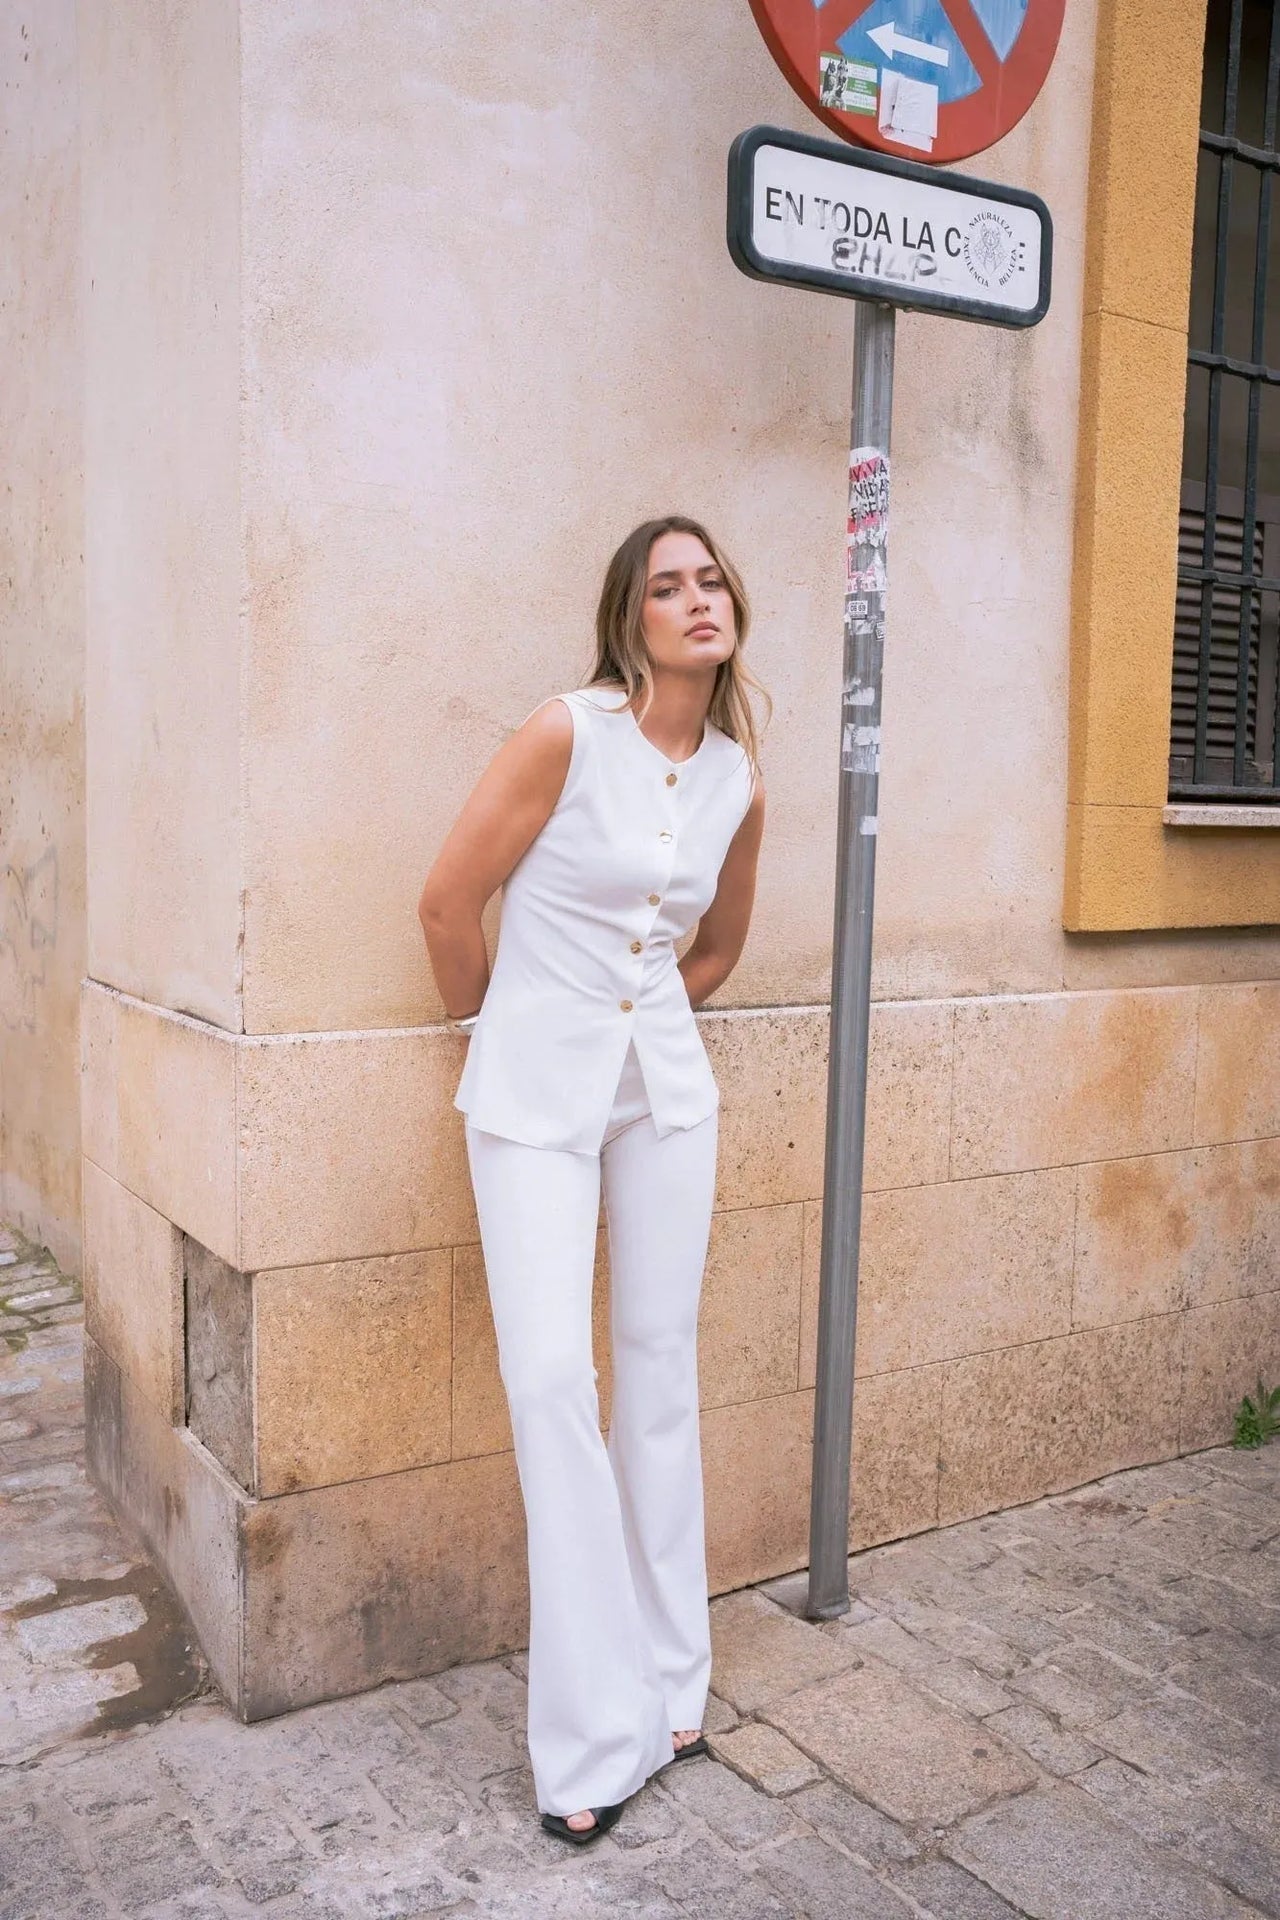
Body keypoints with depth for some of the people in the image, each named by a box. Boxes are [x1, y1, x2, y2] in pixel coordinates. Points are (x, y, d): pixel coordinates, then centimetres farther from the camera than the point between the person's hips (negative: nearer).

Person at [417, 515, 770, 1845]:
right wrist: (498, 1030, 6)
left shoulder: (739, 777, 3)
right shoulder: (566, 733, -13)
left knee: (661, 1371, 9)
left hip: (665, 1085, 5)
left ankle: (666, 1685, 26)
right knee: (552, 1379, -8)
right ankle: (595, 1734, 6)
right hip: (535, 1088, -4)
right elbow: (448, 903, -8)